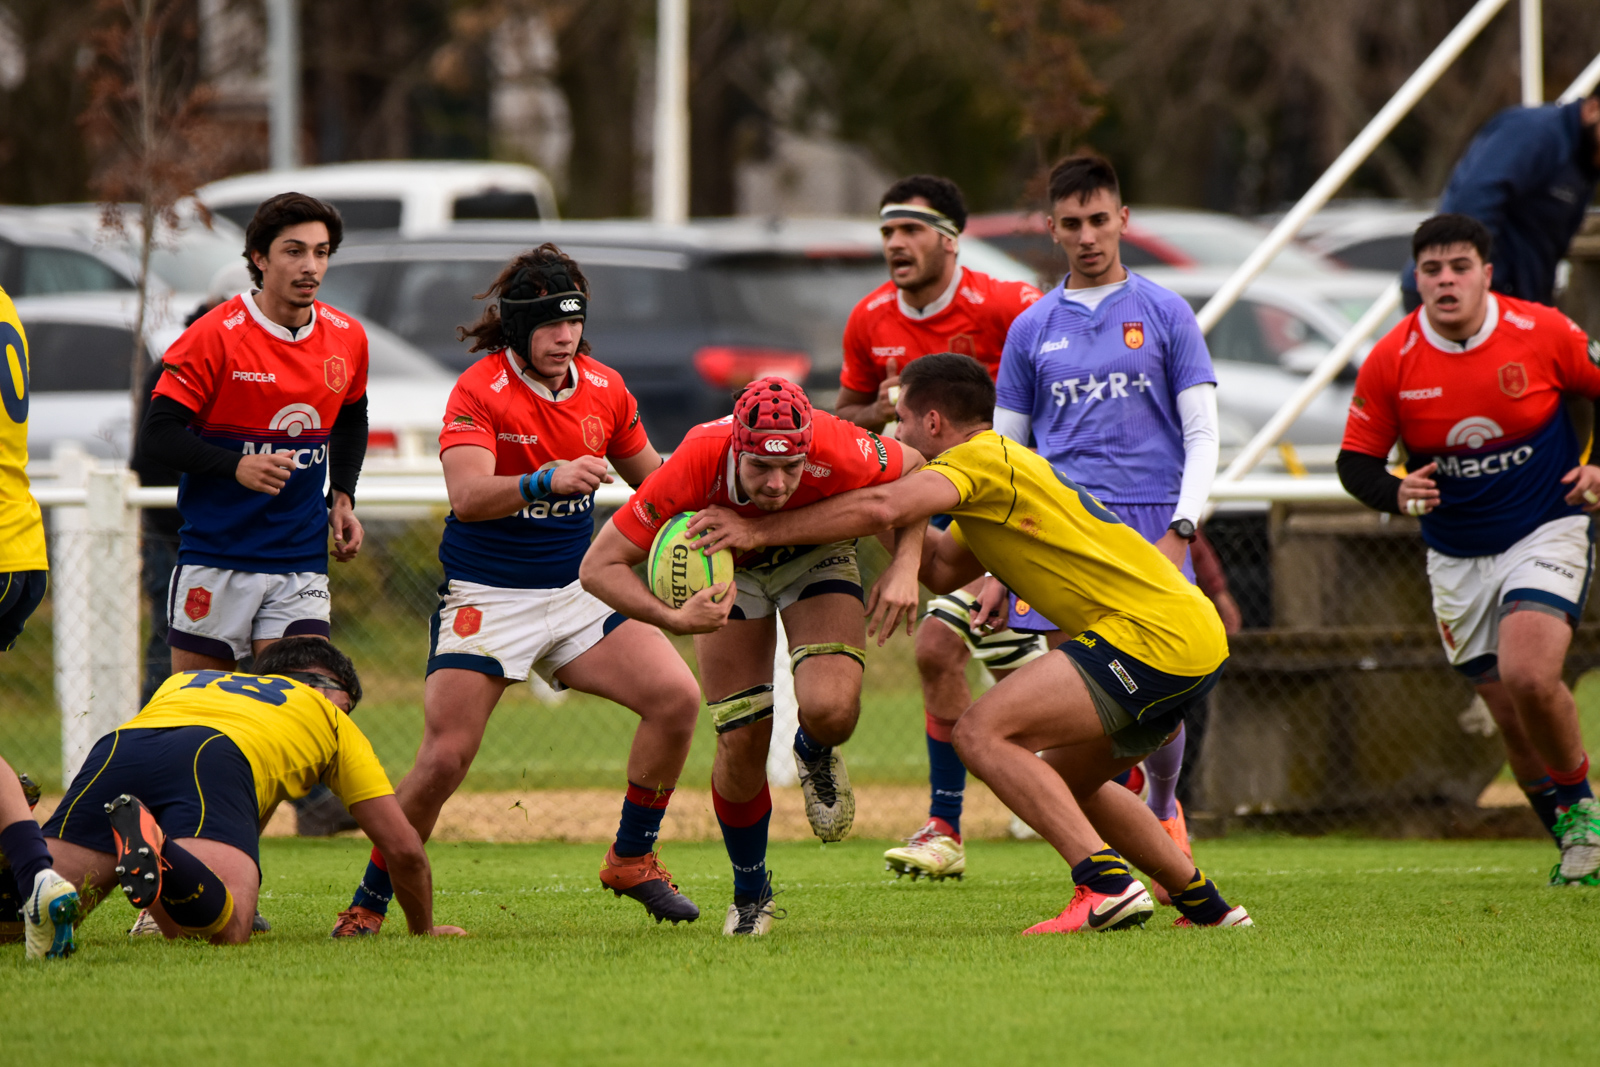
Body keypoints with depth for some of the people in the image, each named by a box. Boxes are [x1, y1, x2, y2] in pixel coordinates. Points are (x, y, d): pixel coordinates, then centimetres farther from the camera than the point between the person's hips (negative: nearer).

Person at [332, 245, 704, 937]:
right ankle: (368, 906, 3)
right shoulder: (479, 391, -15)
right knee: (445, 756, -15)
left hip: (578, 592, 5)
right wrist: (546, 481, -46)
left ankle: (632, 860, 5)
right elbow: (467, 496, -30)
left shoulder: (604, 390, 3)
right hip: (487, 599, -5)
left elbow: (650, 477, 20)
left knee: (678, 698, -13)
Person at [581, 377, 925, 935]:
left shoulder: (839, 453, -38)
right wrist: (674, 618, -46)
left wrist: (904, 568, -24)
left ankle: (815, 752, 14)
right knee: (742, 745, -6)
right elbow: (599, 566, -32)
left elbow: (913, 471, -13)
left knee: (830, 709, -26)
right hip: (728, 569, 0)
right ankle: (750, 891, 21)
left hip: (817, 554, 0)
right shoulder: (696, 465, -39)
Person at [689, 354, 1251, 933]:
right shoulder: (1007, 464, 25)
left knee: (983, 733, -14)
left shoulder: (981, 457, -6)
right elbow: (943, 570, 25)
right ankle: (1205, 905, 26)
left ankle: (1105, 885, -22)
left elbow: (883, 508, -21)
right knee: (1066, 782, 24)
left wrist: (760, 531, -17)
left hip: (1155, 635, -10)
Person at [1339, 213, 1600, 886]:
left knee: (1528, 674, -25)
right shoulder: (1390, 362, -9)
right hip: (1456, 557, 3)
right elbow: (1354, 462, -2)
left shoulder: (1542, 333, -11)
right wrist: (1396, 493, -22)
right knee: (1511, 715, 3)